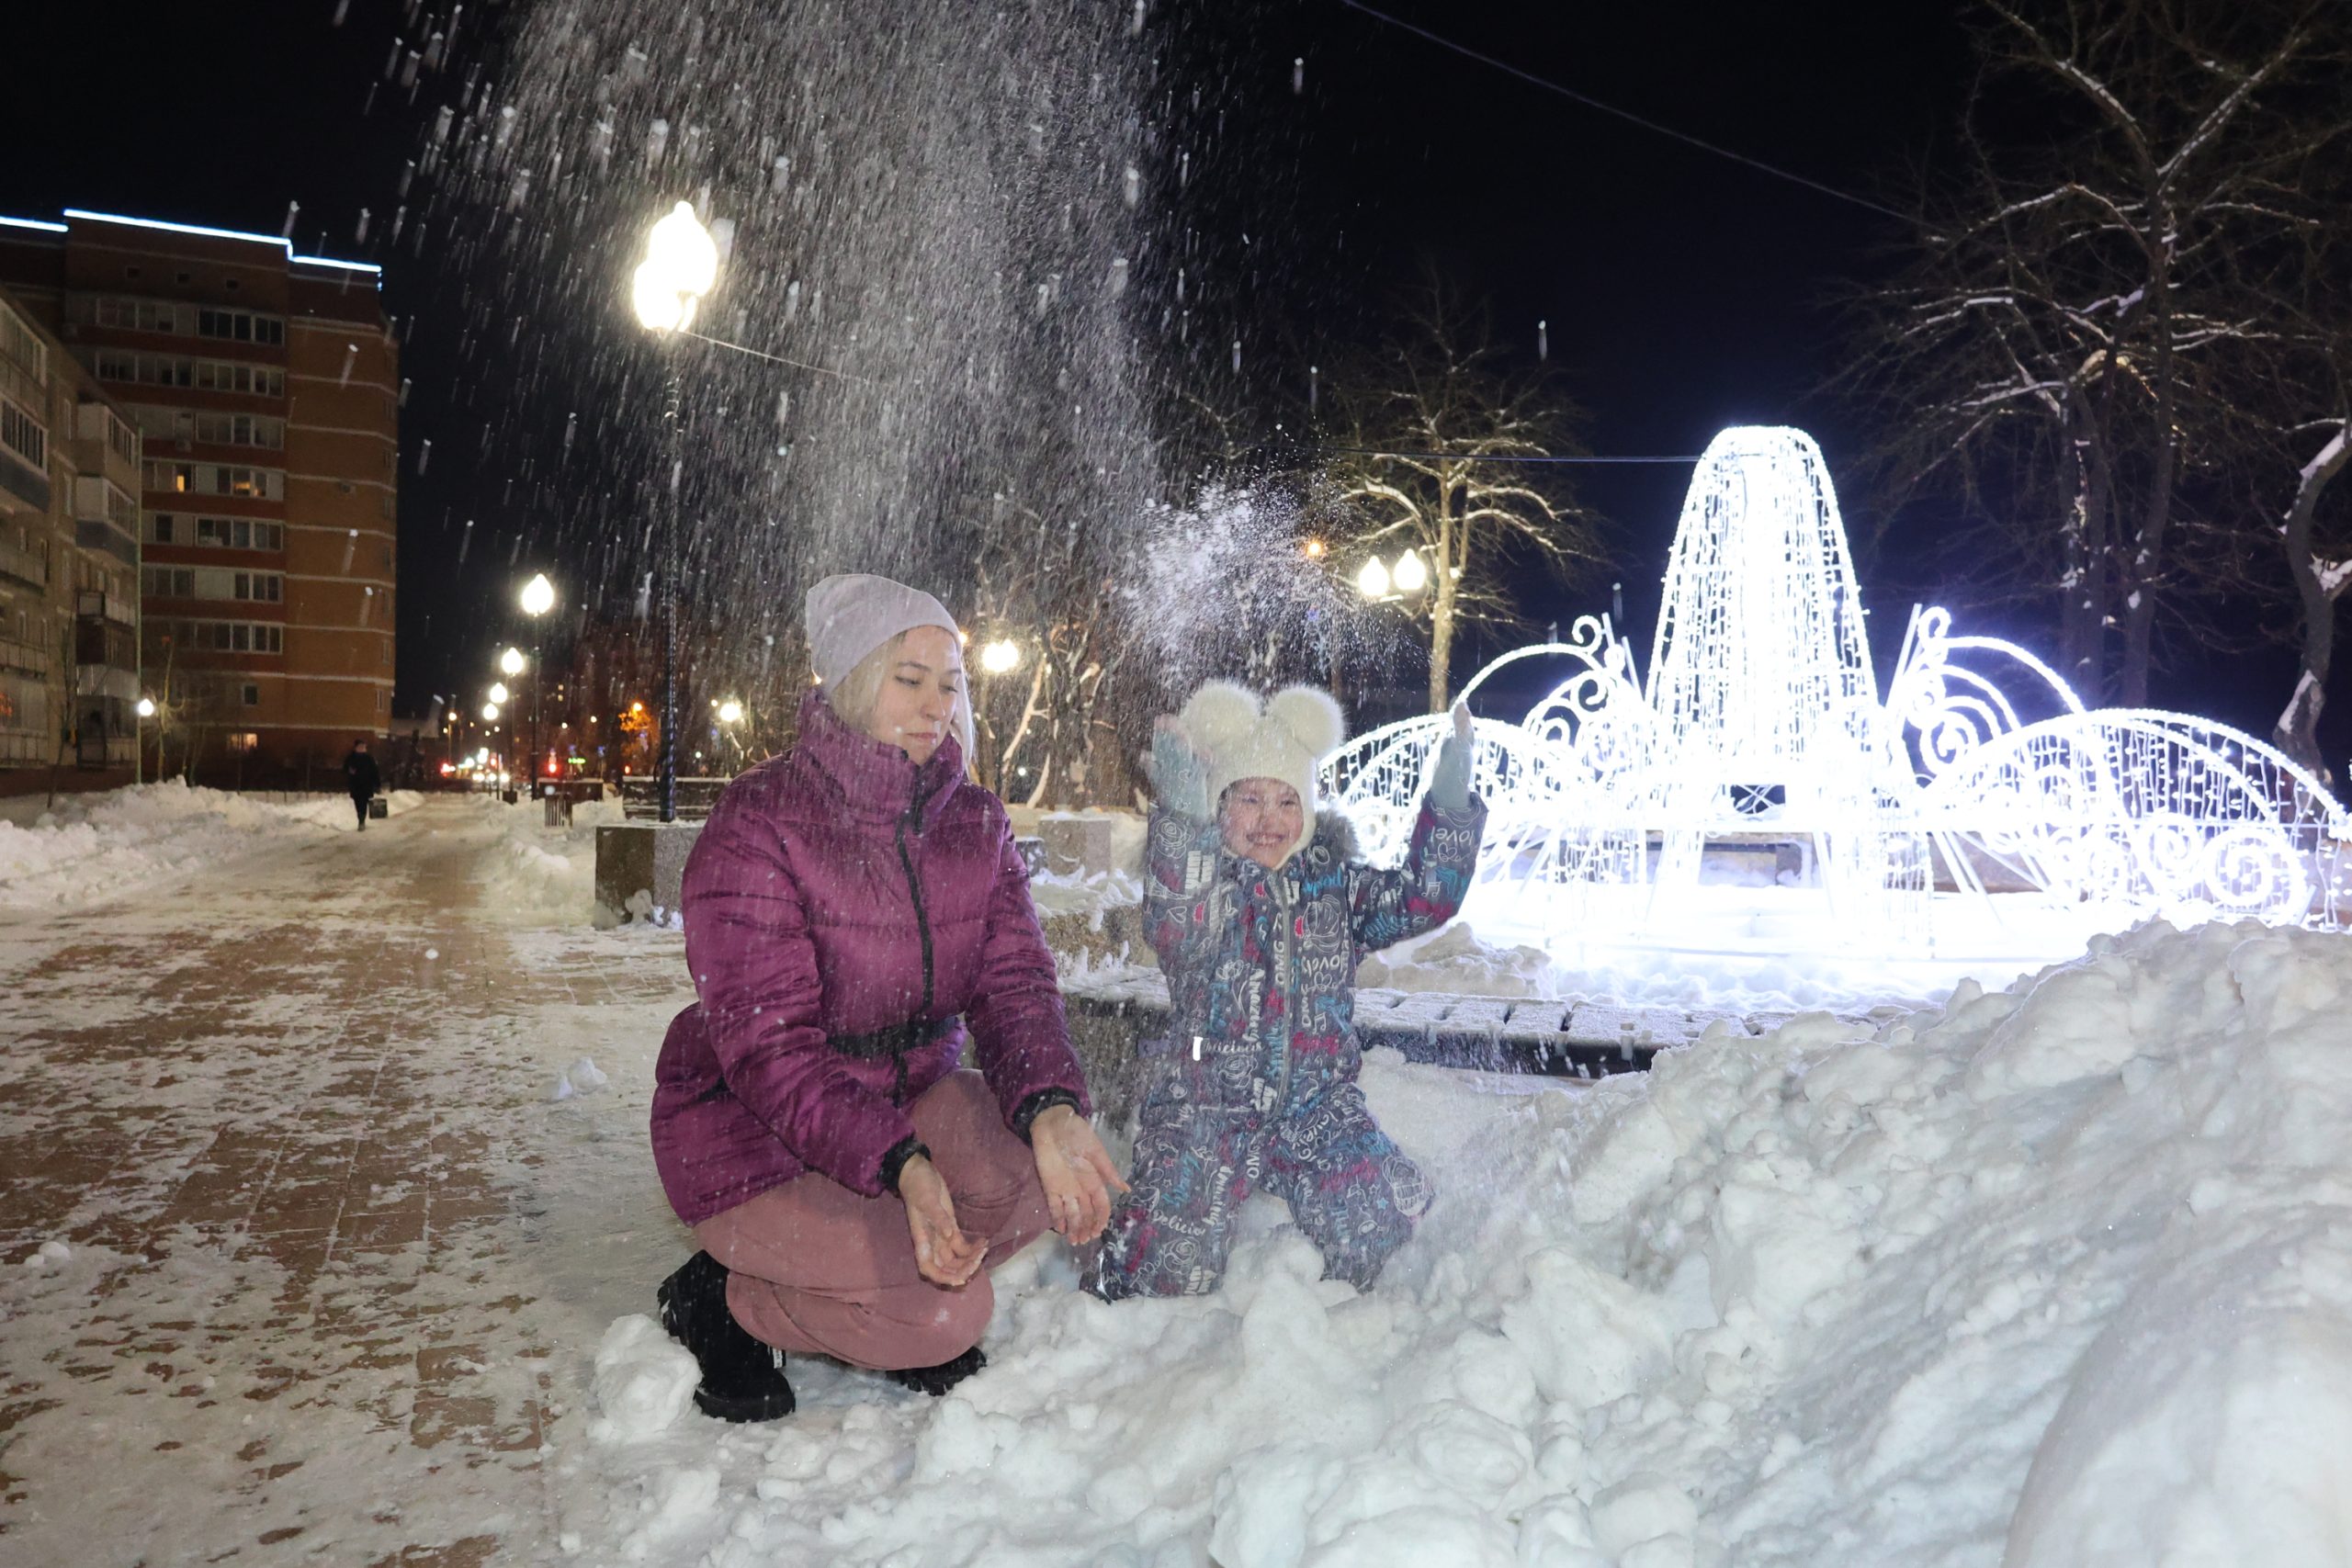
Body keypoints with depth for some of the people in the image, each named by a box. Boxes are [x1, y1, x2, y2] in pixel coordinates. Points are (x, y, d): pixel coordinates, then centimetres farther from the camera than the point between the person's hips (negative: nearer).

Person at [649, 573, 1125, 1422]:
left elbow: (1014, 985, -11)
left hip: (905, 1095, 6)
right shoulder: (757, 825, -20)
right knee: (947, 1315, -21)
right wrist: (901, 1168, -41)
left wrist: (1051, 1109, -33)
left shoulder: (976, 824, -2)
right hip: (750, 1129, -6)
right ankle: (721, 1299, 4)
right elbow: (767, 1045, -27)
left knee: (1046, 1169, -22)